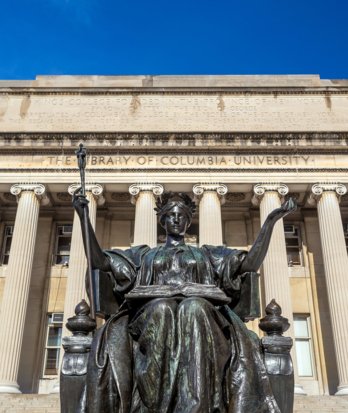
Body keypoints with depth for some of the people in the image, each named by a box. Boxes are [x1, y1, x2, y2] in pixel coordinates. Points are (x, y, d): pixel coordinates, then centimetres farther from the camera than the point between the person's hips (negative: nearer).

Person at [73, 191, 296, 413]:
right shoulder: (144, 254, 31)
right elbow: (99, 260, 19)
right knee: (161, 310, -38)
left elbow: (251, 262, 17)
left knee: (193, 309, -38)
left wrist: (270, 220, 10)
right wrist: (83, 216, 12)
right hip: (152, 310, 0)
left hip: (200, 307, 0)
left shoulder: (207, 253, 30)